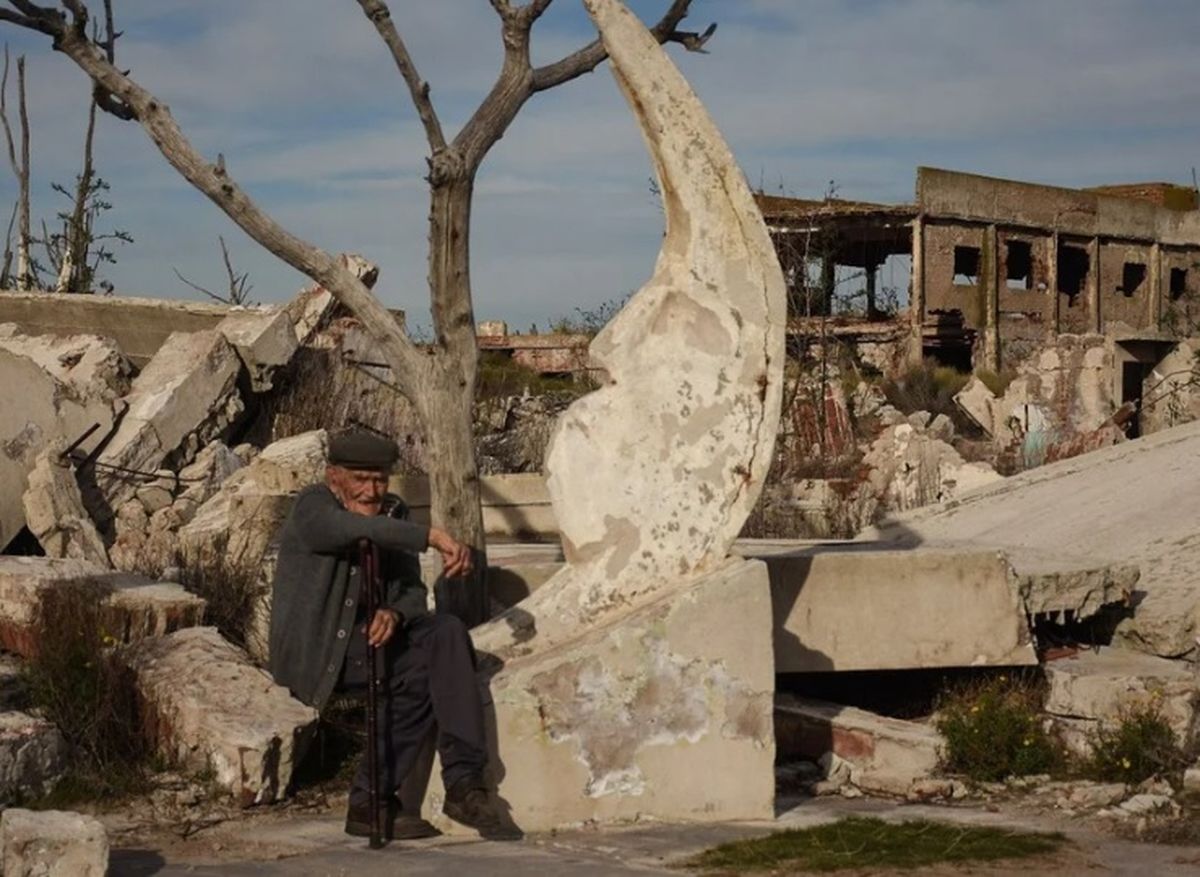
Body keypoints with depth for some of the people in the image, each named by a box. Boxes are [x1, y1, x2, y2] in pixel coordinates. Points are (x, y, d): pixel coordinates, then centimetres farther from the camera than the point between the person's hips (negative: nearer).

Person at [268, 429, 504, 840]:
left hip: (367, 635, 6)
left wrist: (394, 613, -20)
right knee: (420, 672, -26)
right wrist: (432, 536, -41)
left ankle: (463, 782, -28)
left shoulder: (393, 511, 8)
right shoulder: (313, 506, -11)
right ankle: (371, 802, -20)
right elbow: (358, 529, -35)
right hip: (313, 651, -6)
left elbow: (412, 590, 3)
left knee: (447, 631, -22)